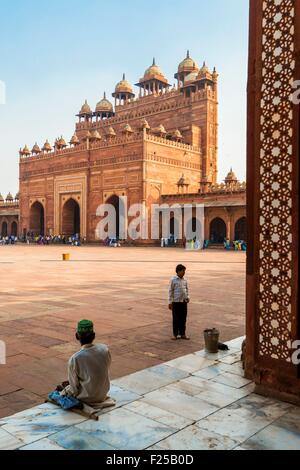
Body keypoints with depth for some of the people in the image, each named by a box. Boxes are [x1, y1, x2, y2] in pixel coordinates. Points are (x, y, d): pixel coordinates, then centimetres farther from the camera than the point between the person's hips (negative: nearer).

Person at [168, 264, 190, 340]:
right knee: (176, 319, 3)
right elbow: (170, 291, -6)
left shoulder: (185, 280, 6)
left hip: (184, 301, 5)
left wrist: (187, 297, 3)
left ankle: (182, 334, 20)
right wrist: (170, 302, -7)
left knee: (183, 318, 10)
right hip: (176, 302, -5)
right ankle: (175, 334, 14)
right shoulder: (173, 280, -9)